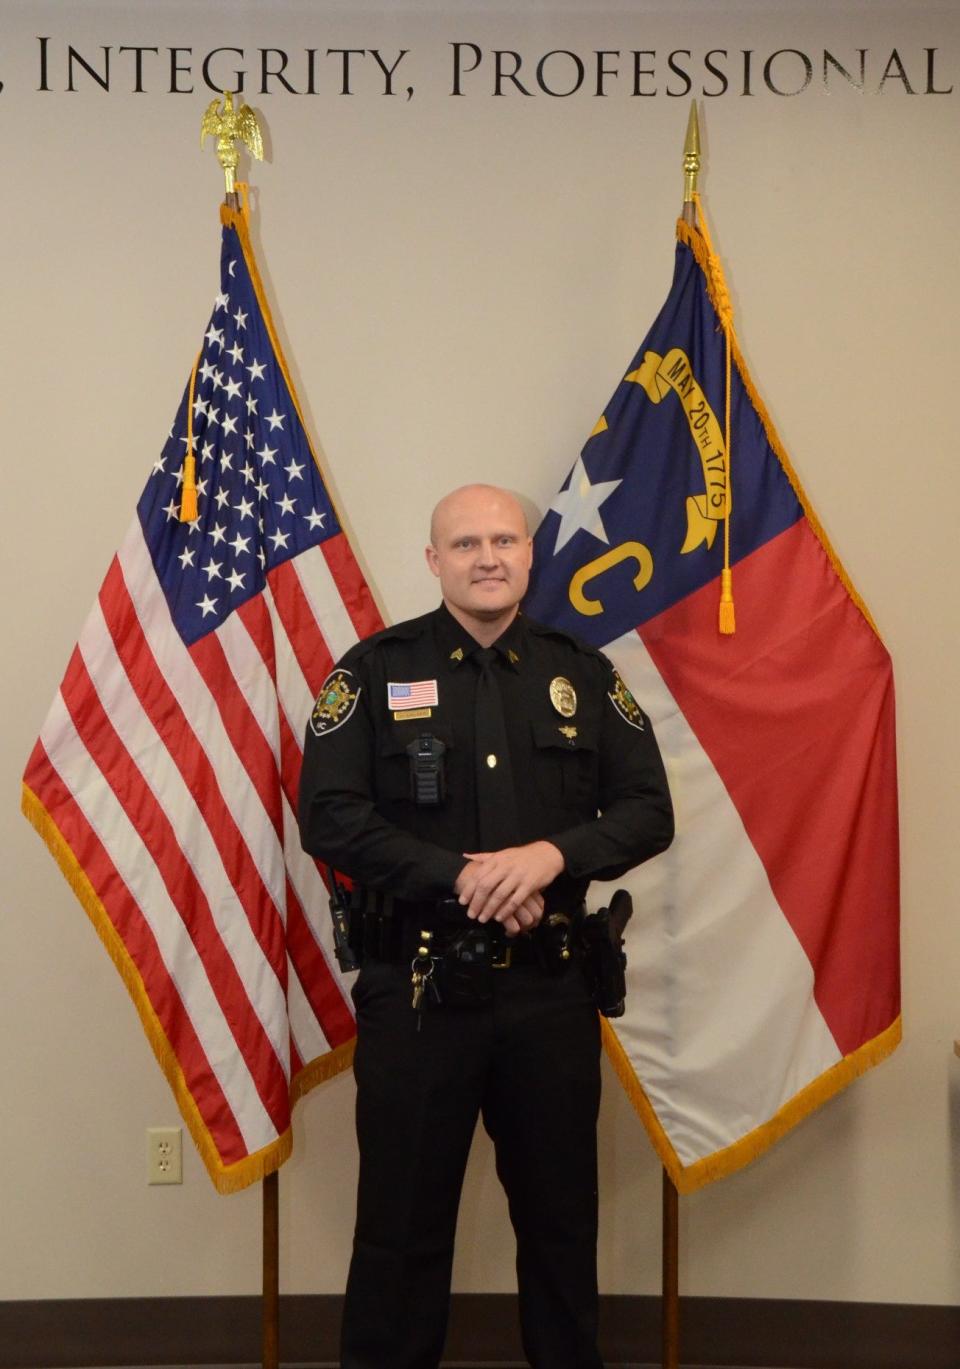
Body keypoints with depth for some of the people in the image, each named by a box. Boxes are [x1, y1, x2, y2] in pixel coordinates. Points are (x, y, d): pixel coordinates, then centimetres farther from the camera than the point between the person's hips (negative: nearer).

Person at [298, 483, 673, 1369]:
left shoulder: (585, 674, 6)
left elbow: (649, 810, 3)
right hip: (417, 988, -2)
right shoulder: (375, 670, -1)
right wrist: (460, 877, -18)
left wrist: (554, 853, -16)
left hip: (552, 990, 2)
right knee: (403, 1221, 9)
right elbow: (329, 817, -9)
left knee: (562, 1218, 15)